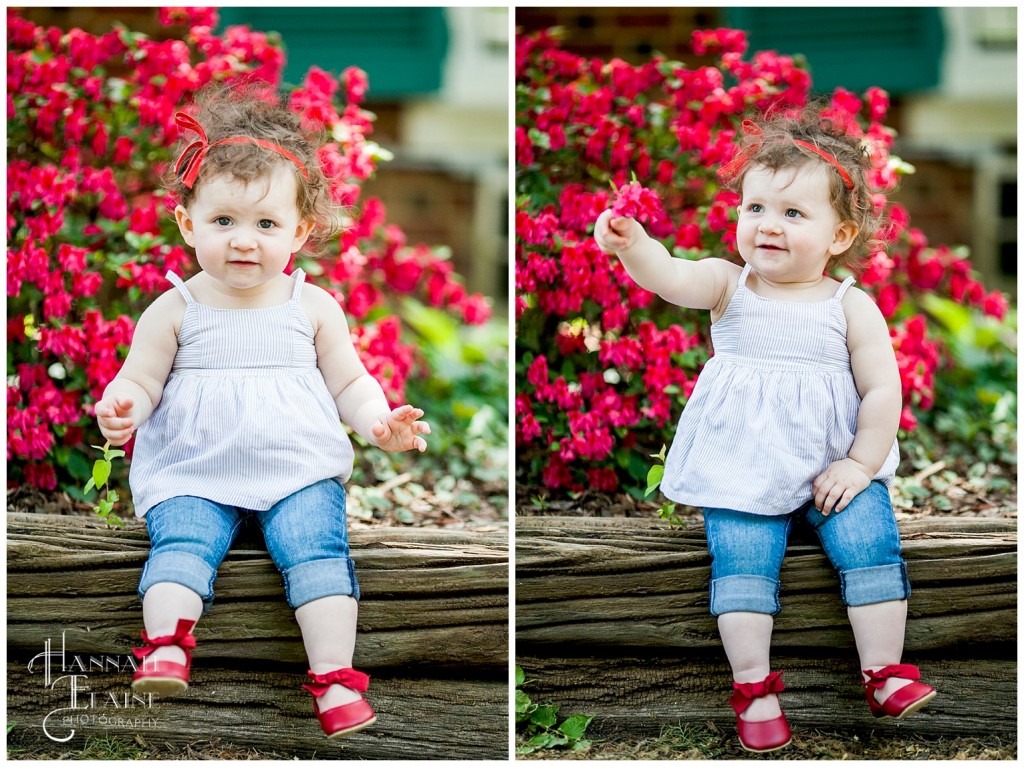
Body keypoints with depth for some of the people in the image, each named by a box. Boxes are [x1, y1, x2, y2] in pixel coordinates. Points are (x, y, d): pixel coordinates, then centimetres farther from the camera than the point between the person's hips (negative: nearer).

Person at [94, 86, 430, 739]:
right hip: (192, 473, 0)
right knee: (180, 541, -27)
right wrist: (119, 407, -18)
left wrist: (381, 423, -7)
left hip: (299, 467, 0)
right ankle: (167, 645, -38)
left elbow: (350, 381, 12)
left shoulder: (313, 307, 8)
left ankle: (335, 676, -29)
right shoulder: (175, 310, 5)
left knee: (319, 546, -23)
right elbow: (140, 379, 6)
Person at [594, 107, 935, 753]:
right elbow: (673, 276, -21)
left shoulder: (853, 307, 0)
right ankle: (753, 685, -9)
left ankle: (885, 674, -6)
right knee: (742, 557, -16)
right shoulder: (729, 285, 0)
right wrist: (633, 244, -42)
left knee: (870, 546, -16)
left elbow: (883, 390, -1)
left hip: (838, 462, 0)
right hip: (744, 464, 0)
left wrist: (859, 465, -9)